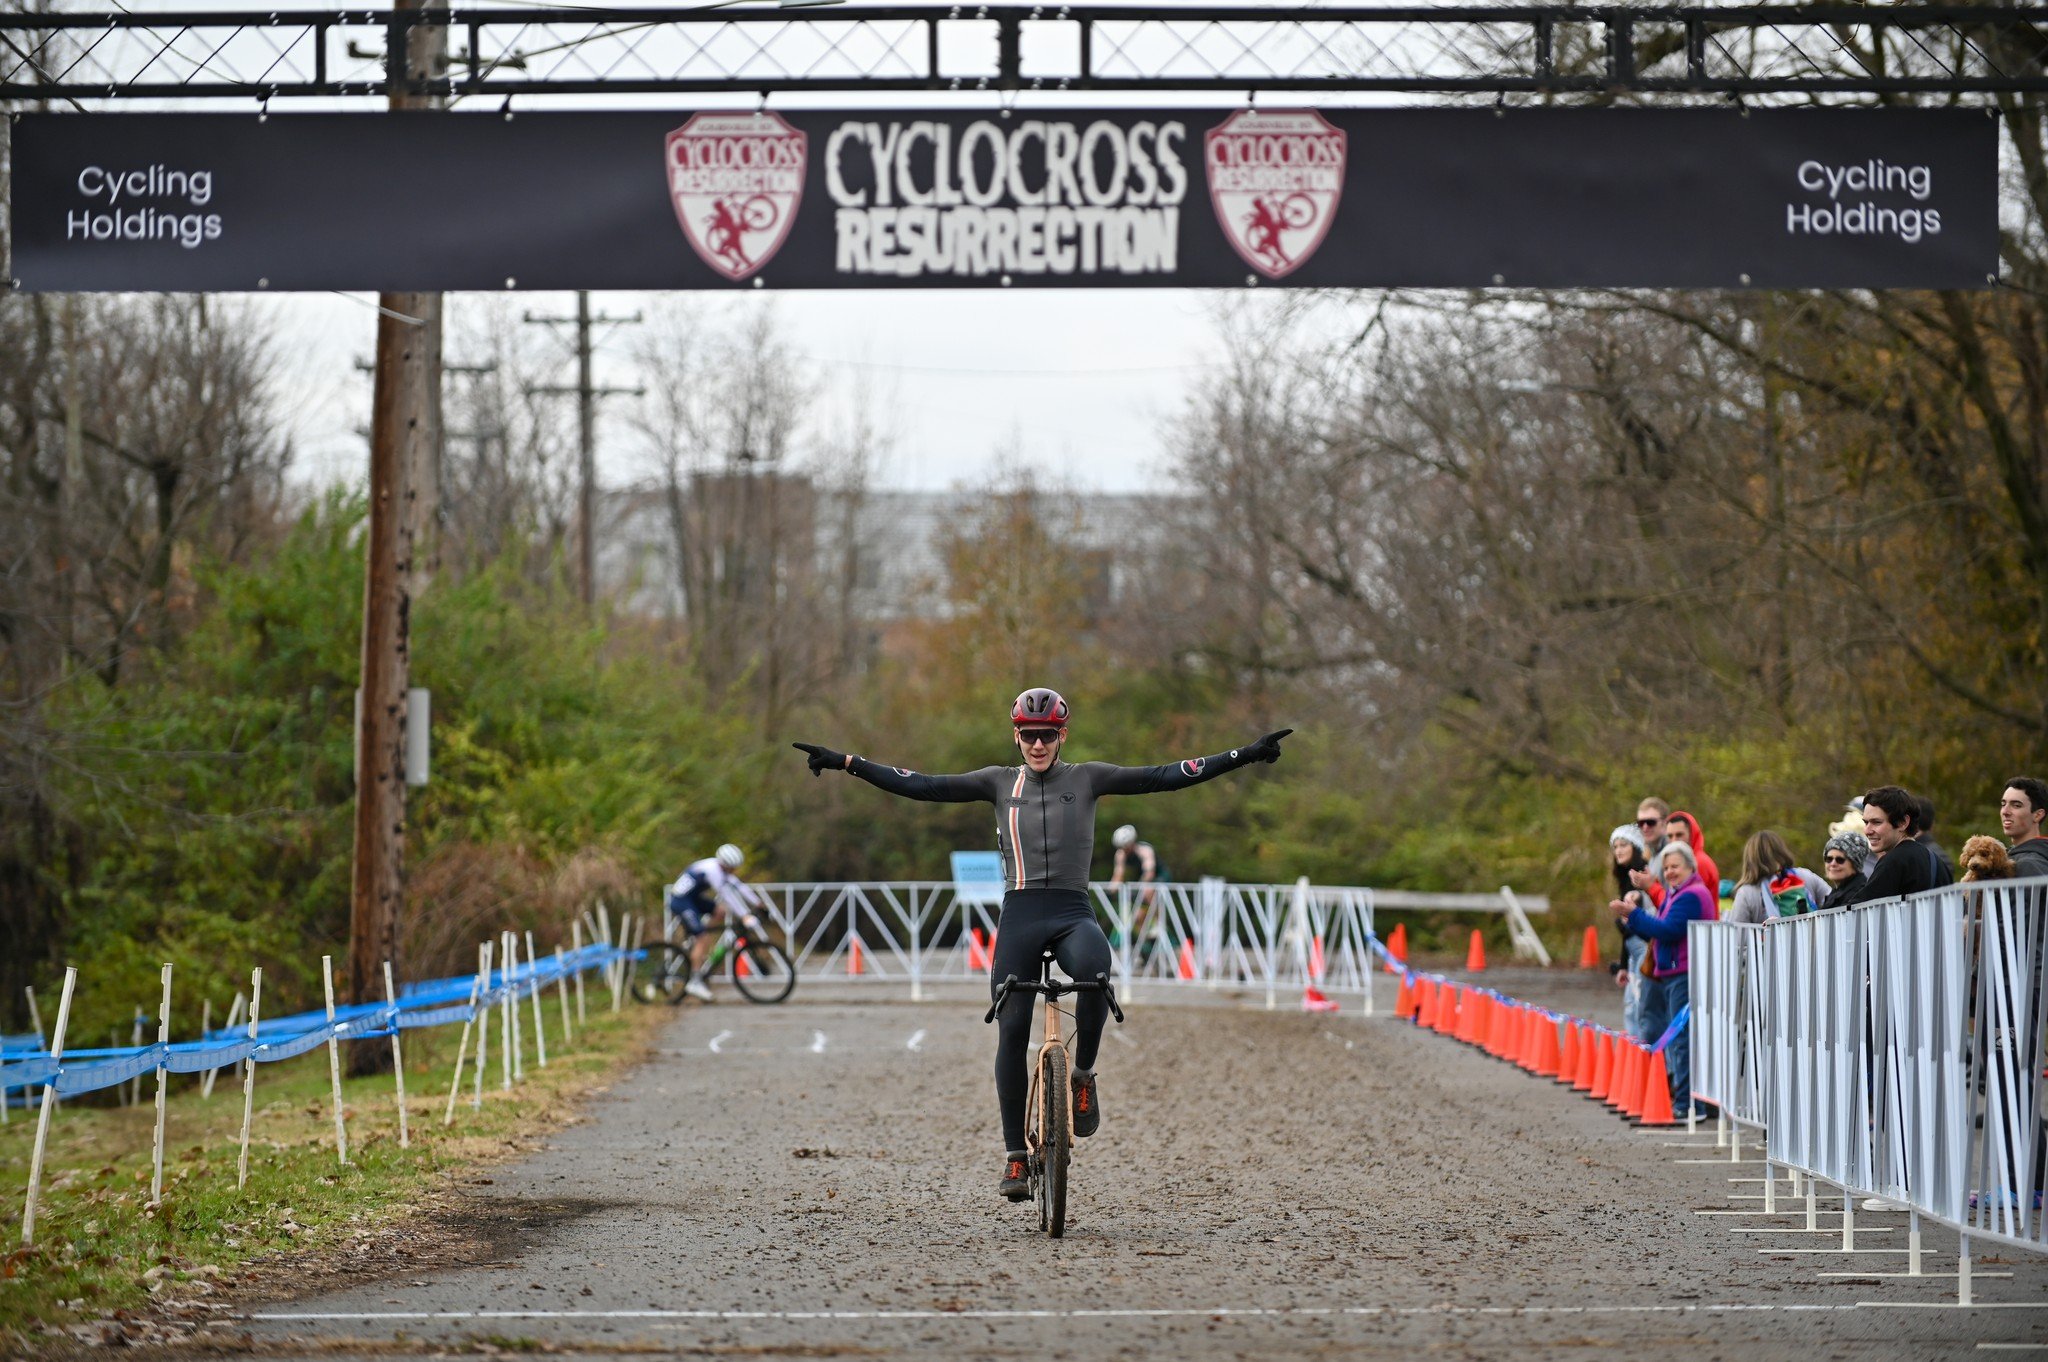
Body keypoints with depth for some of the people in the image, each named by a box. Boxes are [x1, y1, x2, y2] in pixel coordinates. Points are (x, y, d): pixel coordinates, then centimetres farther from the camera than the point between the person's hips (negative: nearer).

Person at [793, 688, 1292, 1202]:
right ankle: (1016, 1154, 3)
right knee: (1012, 1032, -6)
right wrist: (846, 763, 3)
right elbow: (923, 787, 9)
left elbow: (1164, 776, 3)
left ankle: (1083, 1075, -12)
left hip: (1073, 912, -1)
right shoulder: (1000, 782, 12)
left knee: (1094, 969, -35)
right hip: (1019, 913, 2)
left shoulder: (1087, 778, 9)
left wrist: (1244, 755, -4)